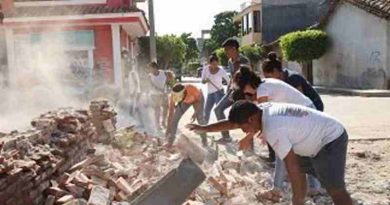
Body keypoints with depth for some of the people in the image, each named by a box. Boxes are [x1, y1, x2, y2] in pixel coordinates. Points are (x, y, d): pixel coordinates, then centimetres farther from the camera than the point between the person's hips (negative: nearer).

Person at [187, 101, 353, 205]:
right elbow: (232, 123, 9)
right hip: (316, 136, 10)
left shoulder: (273, 130, -30)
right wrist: (204, 128, 14)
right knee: (300, 169, 21)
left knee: (335, 189, -13)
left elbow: (291, 164, -28)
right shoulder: (262, 110, -2)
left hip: (331, 140, -10)